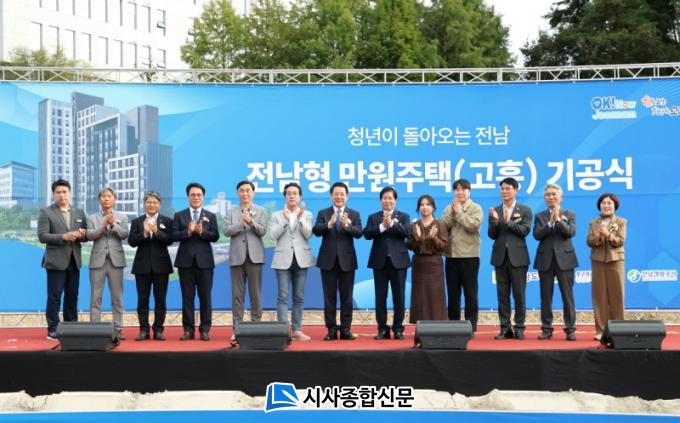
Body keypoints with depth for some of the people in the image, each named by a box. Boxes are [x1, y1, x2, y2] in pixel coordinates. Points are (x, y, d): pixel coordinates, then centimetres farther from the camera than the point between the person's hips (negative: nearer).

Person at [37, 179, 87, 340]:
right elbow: (42, 236, -10)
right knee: (54, 297, -2)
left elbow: (86, 236, 15)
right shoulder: (46, 212, -2)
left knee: (72, 296, 9)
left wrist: (82, 235, -9)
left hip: (74, 261, 5)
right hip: (56, 261, -5)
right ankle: (53, 330, 4)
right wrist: (63, 237, -22)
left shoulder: (79, 213, 13)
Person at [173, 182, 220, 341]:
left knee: (205, 296, 1)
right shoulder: (179, 215, 8)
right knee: (187, 297, 3)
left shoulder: (210, 216, 9)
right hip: (186, 260, 0)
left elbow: (215, 236, -2)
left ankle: (205, 330, 6)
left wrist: (201, 232, -17)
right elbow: (174, 236, -3)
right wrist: (188, 231, -18)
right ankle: (188, 330, 8)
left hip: (204, 260, 0)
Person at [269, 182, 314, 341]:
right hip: (283, 259, -1)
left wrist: (300, 218, -16)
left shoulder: (307, 215, 10)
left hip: (301, 259, 2)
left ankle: (297, 330, 11)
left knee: (299, 297, 5)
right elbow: (273, 235, -6)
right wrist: (285, 220, -14)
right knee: (283, 296, -7)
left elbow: (308, 234, -5)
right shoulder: (277, 215, 8)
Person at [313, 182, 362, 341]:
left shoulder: (354, 214, 6)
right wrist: (329, 224, -30)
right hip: (328, 260, 0)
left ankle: (346, 329, 9)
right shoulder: (323, 213, 5)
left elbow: (359, 233, -10)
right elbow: (316, 231, -11)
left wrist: (347, 225, -30)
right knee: (329, 297, 3)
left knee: (346, 297, 4)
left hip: (347, 260, 0)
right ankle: (331, 329, 8)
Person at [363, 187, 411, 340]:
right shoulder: (373, 217, 9)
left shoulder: (404, 216, 7)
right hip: (380, 261, 1)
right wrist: (382, 226, -19)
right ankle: (382, 329, 10)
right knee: (380, 297, 3)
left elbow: (408, 232, -11)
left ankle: (398, 329, 10)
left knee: (399, 297, 2)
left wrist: (392, 223, -21)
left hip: (398, 261, -1)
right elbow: (367, 234, -7)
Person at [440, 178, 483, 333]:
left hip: (469, 256, -4)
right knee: (452, 293, 8)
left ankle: (471, 326, 5)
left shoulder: (476, 208, 0)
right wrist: (452, 213, -7)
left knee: (470, 293, 0)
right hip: (451, 255, 4)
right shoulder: (449, 208, 12)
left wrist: (459, 212, -10)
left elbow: (473, 225, -17)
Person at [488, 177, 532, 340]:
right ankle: (505, 328, 10)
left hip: (517, 257, -2)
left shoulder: (525, 210, 3)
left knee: (519, 294, 1)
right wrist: (495, 221, -15)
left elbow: (525, 230, -9)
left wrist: (508, 222, -18)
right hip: (500, 257, 3)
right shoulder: (495, 211, 9)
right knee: (502, 295, 5)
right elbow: (492, 235, 2)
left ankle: (519, 328, 8)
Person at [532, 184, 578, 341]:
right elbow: (537, 235, -5)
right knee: (546, 296, 4)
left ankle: (570, 329, 4)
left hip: (564, 259, -1)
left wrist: (558, 219, -14)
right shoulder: (540, 216, 10)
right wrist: (550, 223, -14)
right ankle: (546, 329, 10)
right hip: (545, 260, 1)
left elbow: (571, 232, -9)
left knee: (568, 296, -1)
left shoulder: (569, 215, 7)